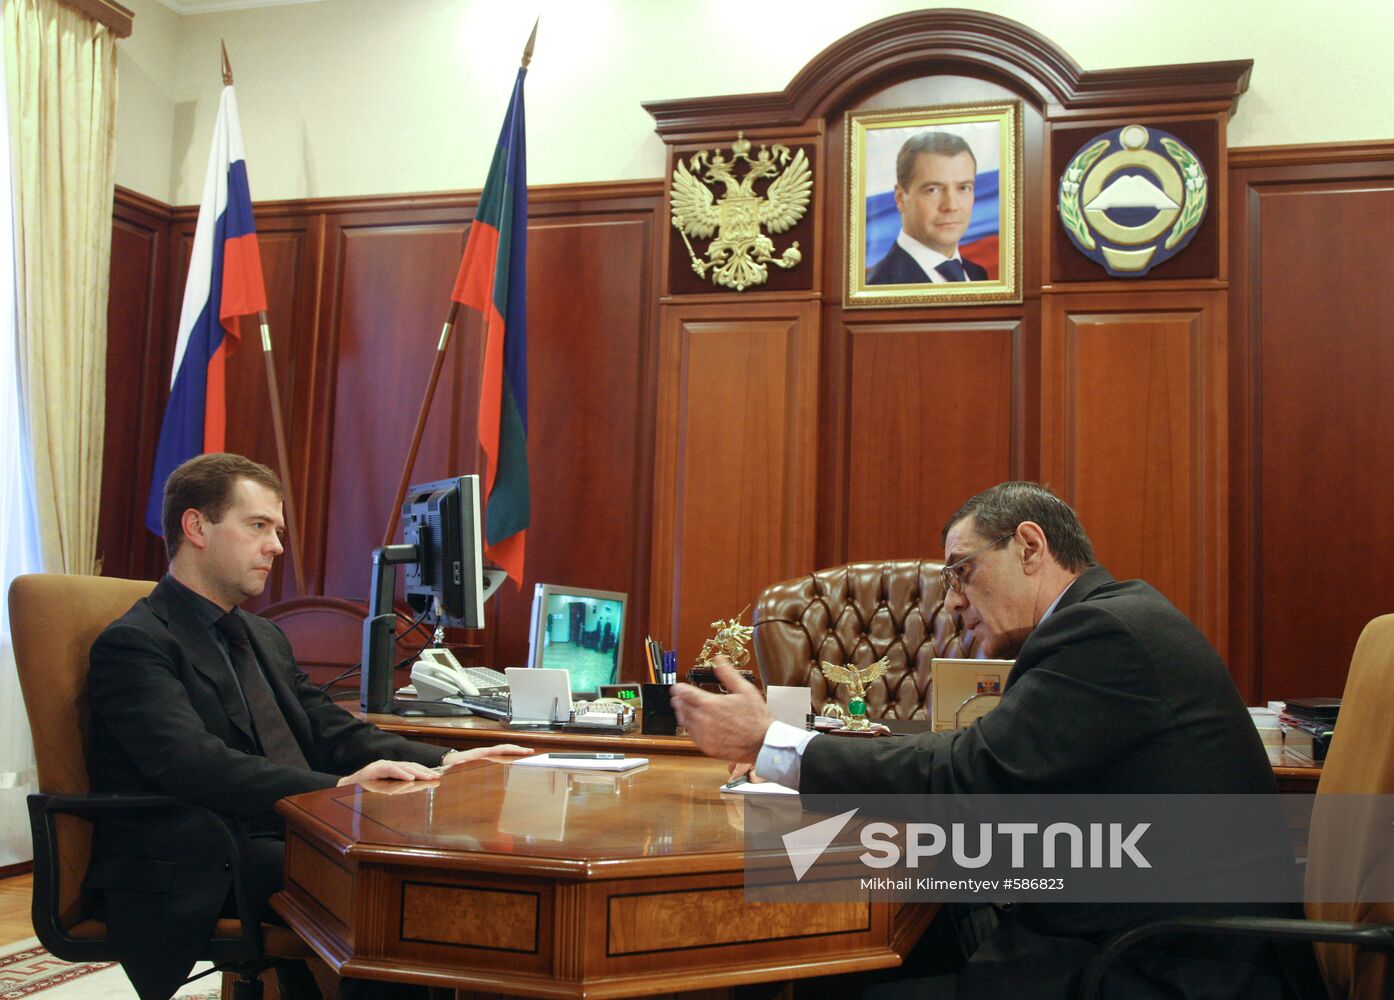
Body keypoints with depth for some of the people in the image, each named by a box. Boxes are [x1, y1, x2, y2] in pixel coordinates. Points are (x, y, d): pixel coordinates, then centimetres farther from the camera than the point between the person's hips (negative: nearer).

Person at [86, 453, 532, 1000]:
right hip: (195, 876, -8)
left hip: (282, 838, 8)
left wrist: (445, 761, 2)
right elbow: (199, 766, -22)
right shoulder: (133, 643, -7)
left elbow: (332, 733, 17)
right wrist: (338, 788, -31)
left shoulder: (264, 637, 21)